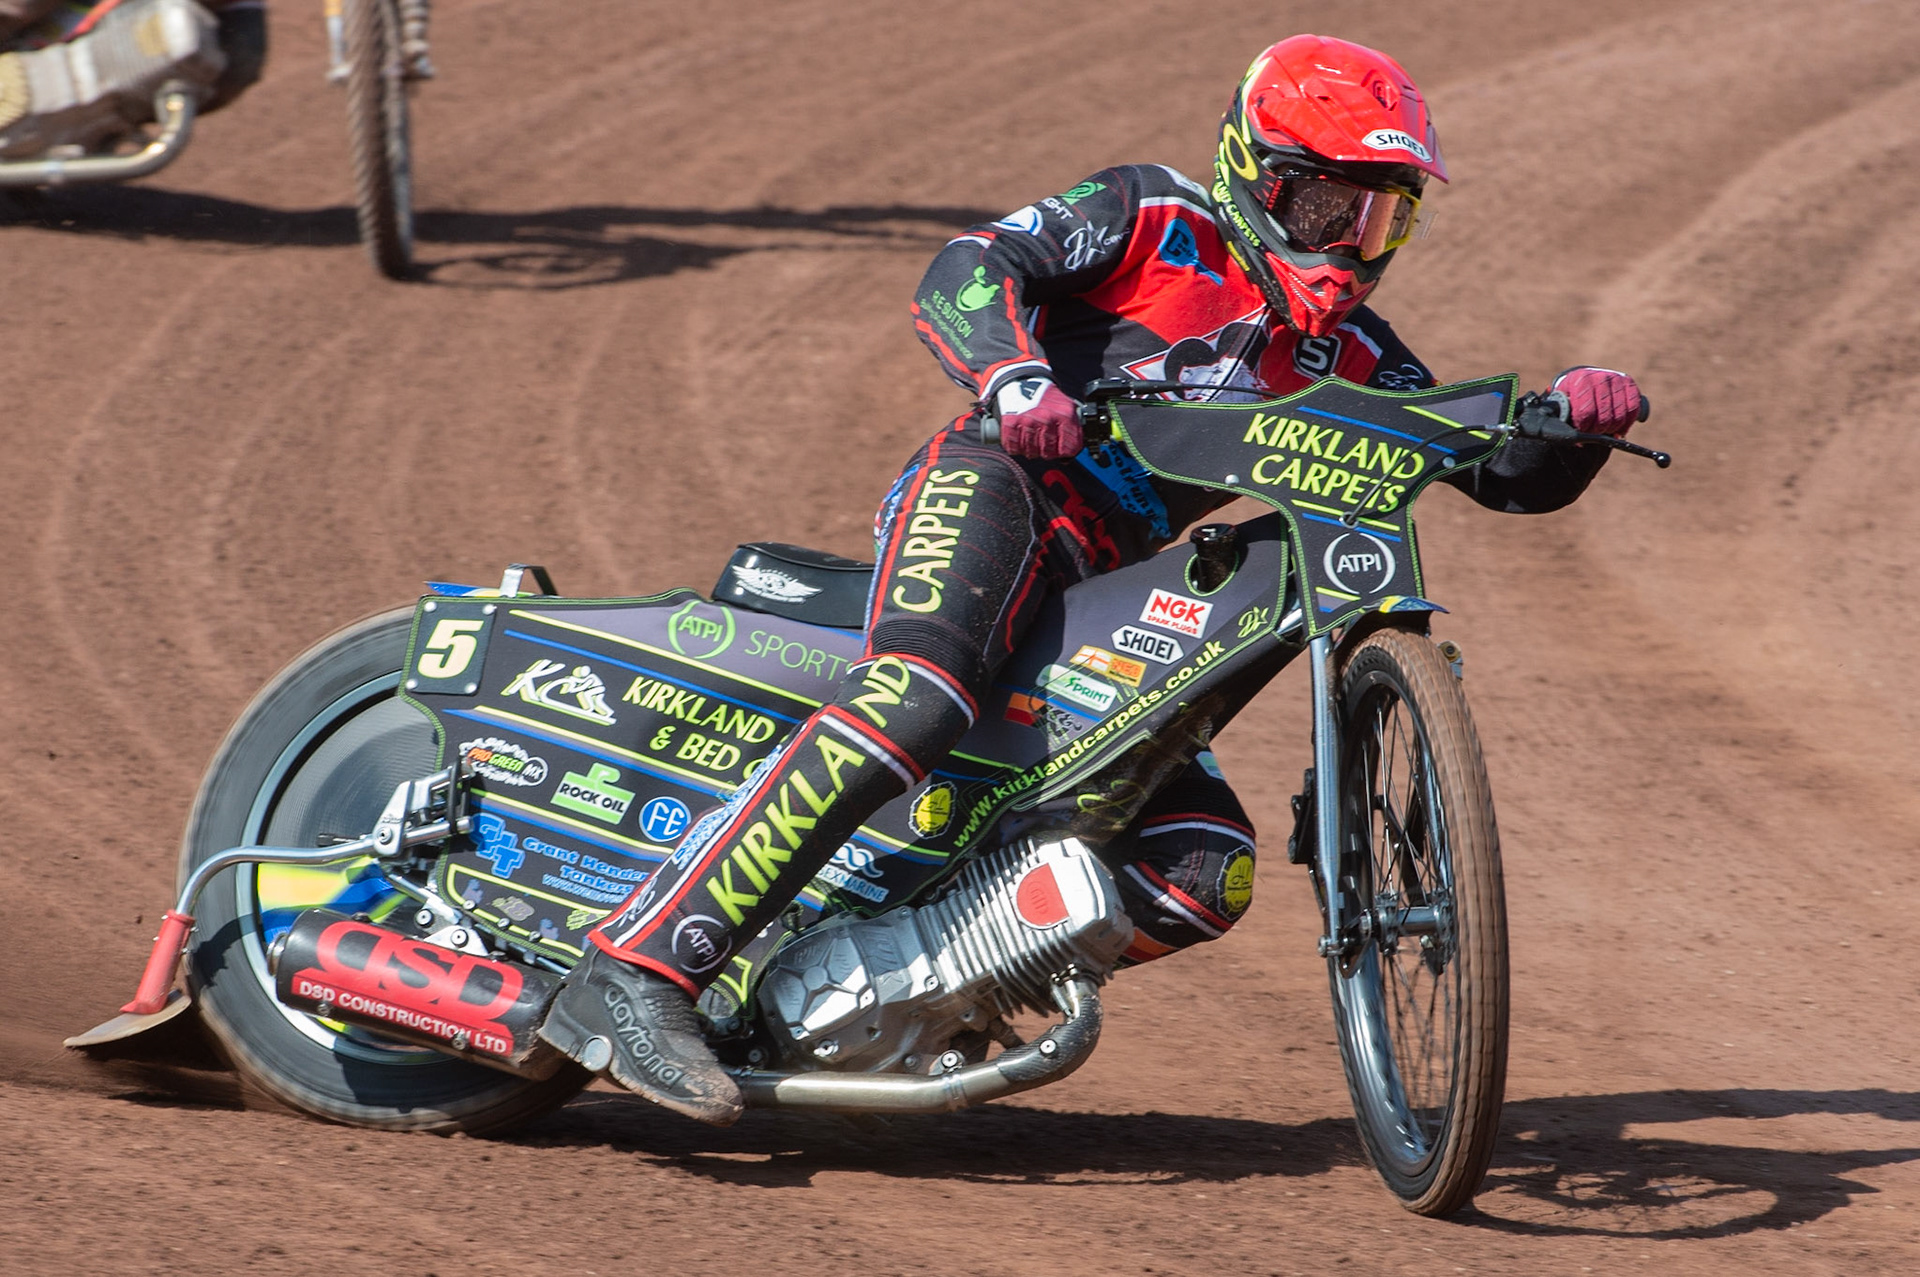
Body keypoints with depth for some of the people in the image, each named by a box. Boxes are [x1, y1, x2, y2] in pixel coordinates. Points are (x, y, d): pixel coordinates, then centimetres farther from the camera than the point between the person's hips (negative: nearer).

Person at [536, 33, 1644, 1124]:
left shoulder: (1344, 352, 21)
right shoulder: (1154, 219, 4)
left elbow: (1506, 474, 19)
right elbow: (968, 271, -9)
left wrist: (1575, 417, -4)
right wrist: (1016, 379, -31)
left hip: (1099, 603, 7)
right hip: (992, 489, -7)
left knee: (1206, 877, -7)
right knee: (913, 707, -36)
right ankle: (634, 974, -42)